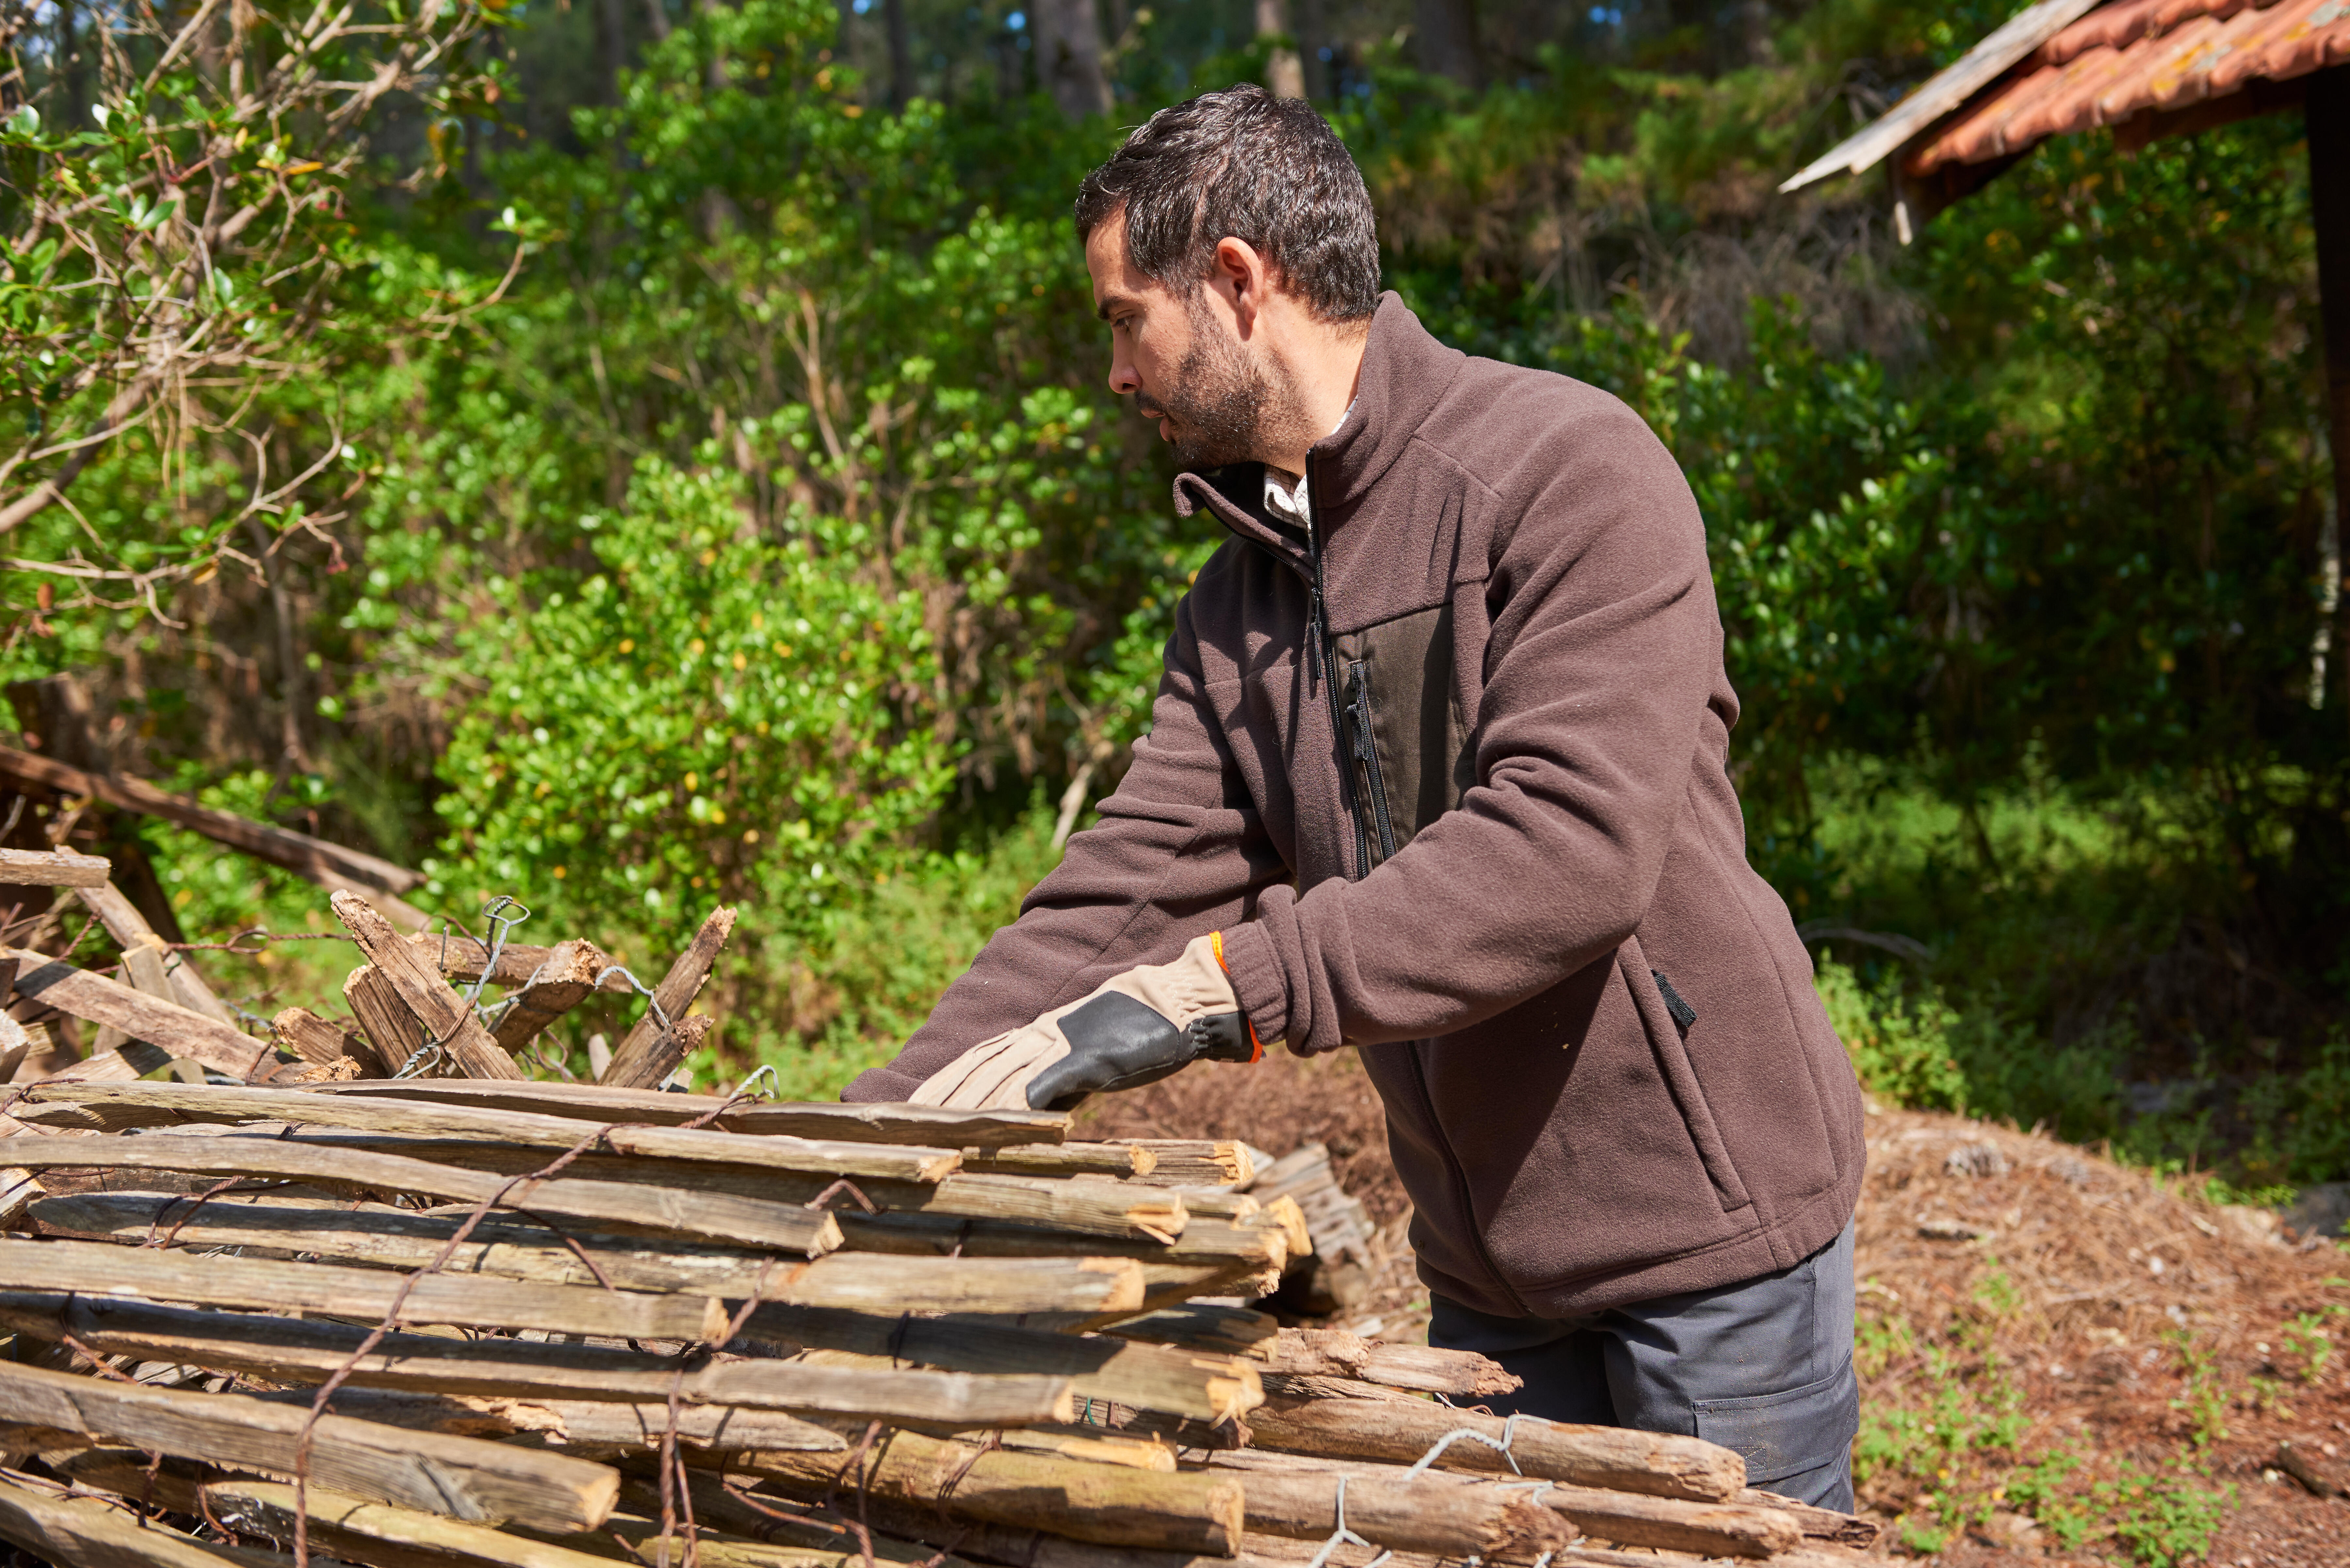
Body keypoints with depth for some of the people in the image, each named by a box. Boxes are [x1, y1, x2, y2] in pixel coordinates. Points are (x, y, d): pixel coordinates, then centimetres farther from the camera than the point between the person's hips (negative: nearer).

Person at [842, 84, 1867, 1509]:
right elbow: (1120, 897, 0)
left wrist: (1219, 988, -34)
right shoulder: (1234, 610, 7)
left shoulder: (1565, 468, -17)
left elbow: (1571, 847, -29)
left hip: (1710, 1227, -6)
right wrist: (865, 1140, -11)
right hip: (1491, 1269, 7)